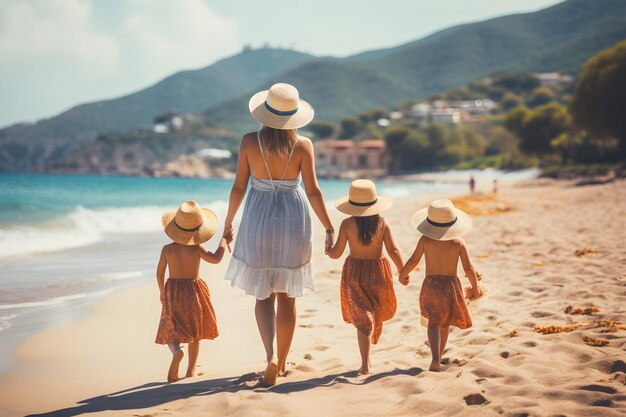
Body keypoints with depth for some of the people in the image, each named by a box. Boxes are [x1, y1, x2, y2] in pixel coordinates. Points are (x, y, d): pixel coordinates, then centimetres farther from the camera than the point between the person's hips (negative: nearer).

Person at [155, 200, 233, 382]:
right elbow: (215, 258, -24)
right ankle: (191, 370, 19)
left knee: (171, 330, 7)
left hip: (172, 292, 1)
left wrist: (162, 291, 18)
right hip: (194, 291, -1)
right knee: (194, 332, 14)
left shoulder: (167, 249, -6)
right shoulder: (196, 248, -14)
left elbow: (159, 273, 2)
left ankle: (176, 351, -26)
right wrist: (224, 241, -10)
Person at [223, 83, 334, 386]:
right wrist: (329, 227, 0)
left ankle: (271, 355, -12)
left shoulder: (249, 141, -9)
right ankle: (281, 364, 21)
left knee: (264, 295, 11)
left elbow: (239, 186, -5)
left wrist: (228, 221, 9)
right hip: (293, 220, 1)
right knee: (287, 296, 13)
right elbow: (313, 191, -9)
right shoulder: (303, 145, -9)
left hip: (259, 219, 0)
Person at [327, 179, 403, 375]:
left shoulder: (347, 224, -11)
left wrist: (328, 250, 13)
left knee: (362, 318, 1)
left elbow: (336, 253, -9)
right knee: (377, 312, 23)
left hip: (354, 273, -1)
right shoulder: (382, 222, -8)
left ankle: (365, 364, -11)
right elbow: (393, 251, -9)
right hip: (378, 271, 2)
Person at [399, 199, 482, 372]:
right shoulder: (458, 242, -5)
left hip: (430, 285, -1)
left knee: (434, 322, -3)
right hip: (451, 286, 1)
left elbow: (413, 261, -9)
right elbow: (469, 269, -6)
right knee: (445, 323, 20)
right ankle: (438, 358, 33)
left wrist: (402, 275, 11)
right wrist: (475, 288, 9)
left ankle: (435, 359, -26)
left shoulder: (425, 239, -7)